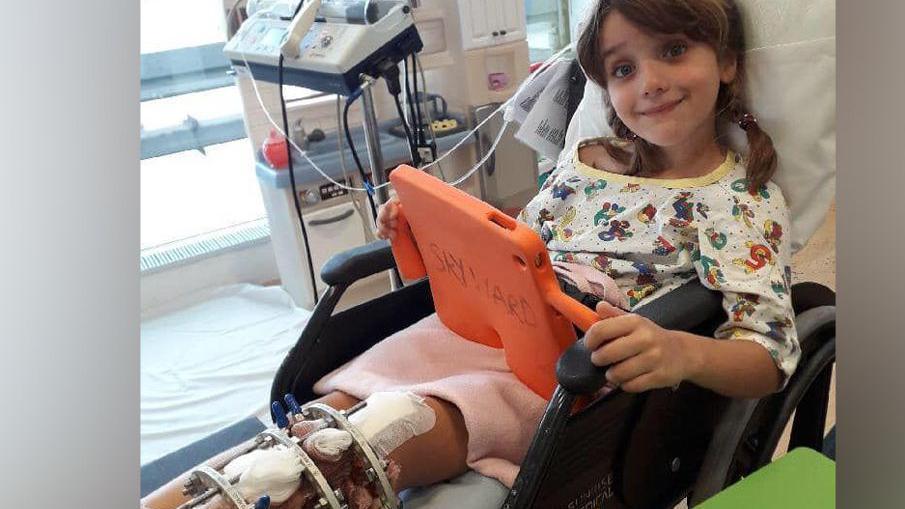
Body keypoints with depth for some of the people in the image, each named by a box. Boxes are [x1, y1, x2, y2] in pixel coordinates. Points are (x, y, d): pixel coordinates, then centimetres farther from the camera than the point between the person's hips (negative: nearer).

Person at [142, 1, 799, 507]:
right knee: (337, 411, -21)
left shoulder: (744, 203, 0)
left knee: (400, 433, -32)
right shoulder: (584, 161, 15)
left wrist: (683, 352, -32)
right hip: (491, 326, 6)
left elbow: (770, 358, -9)